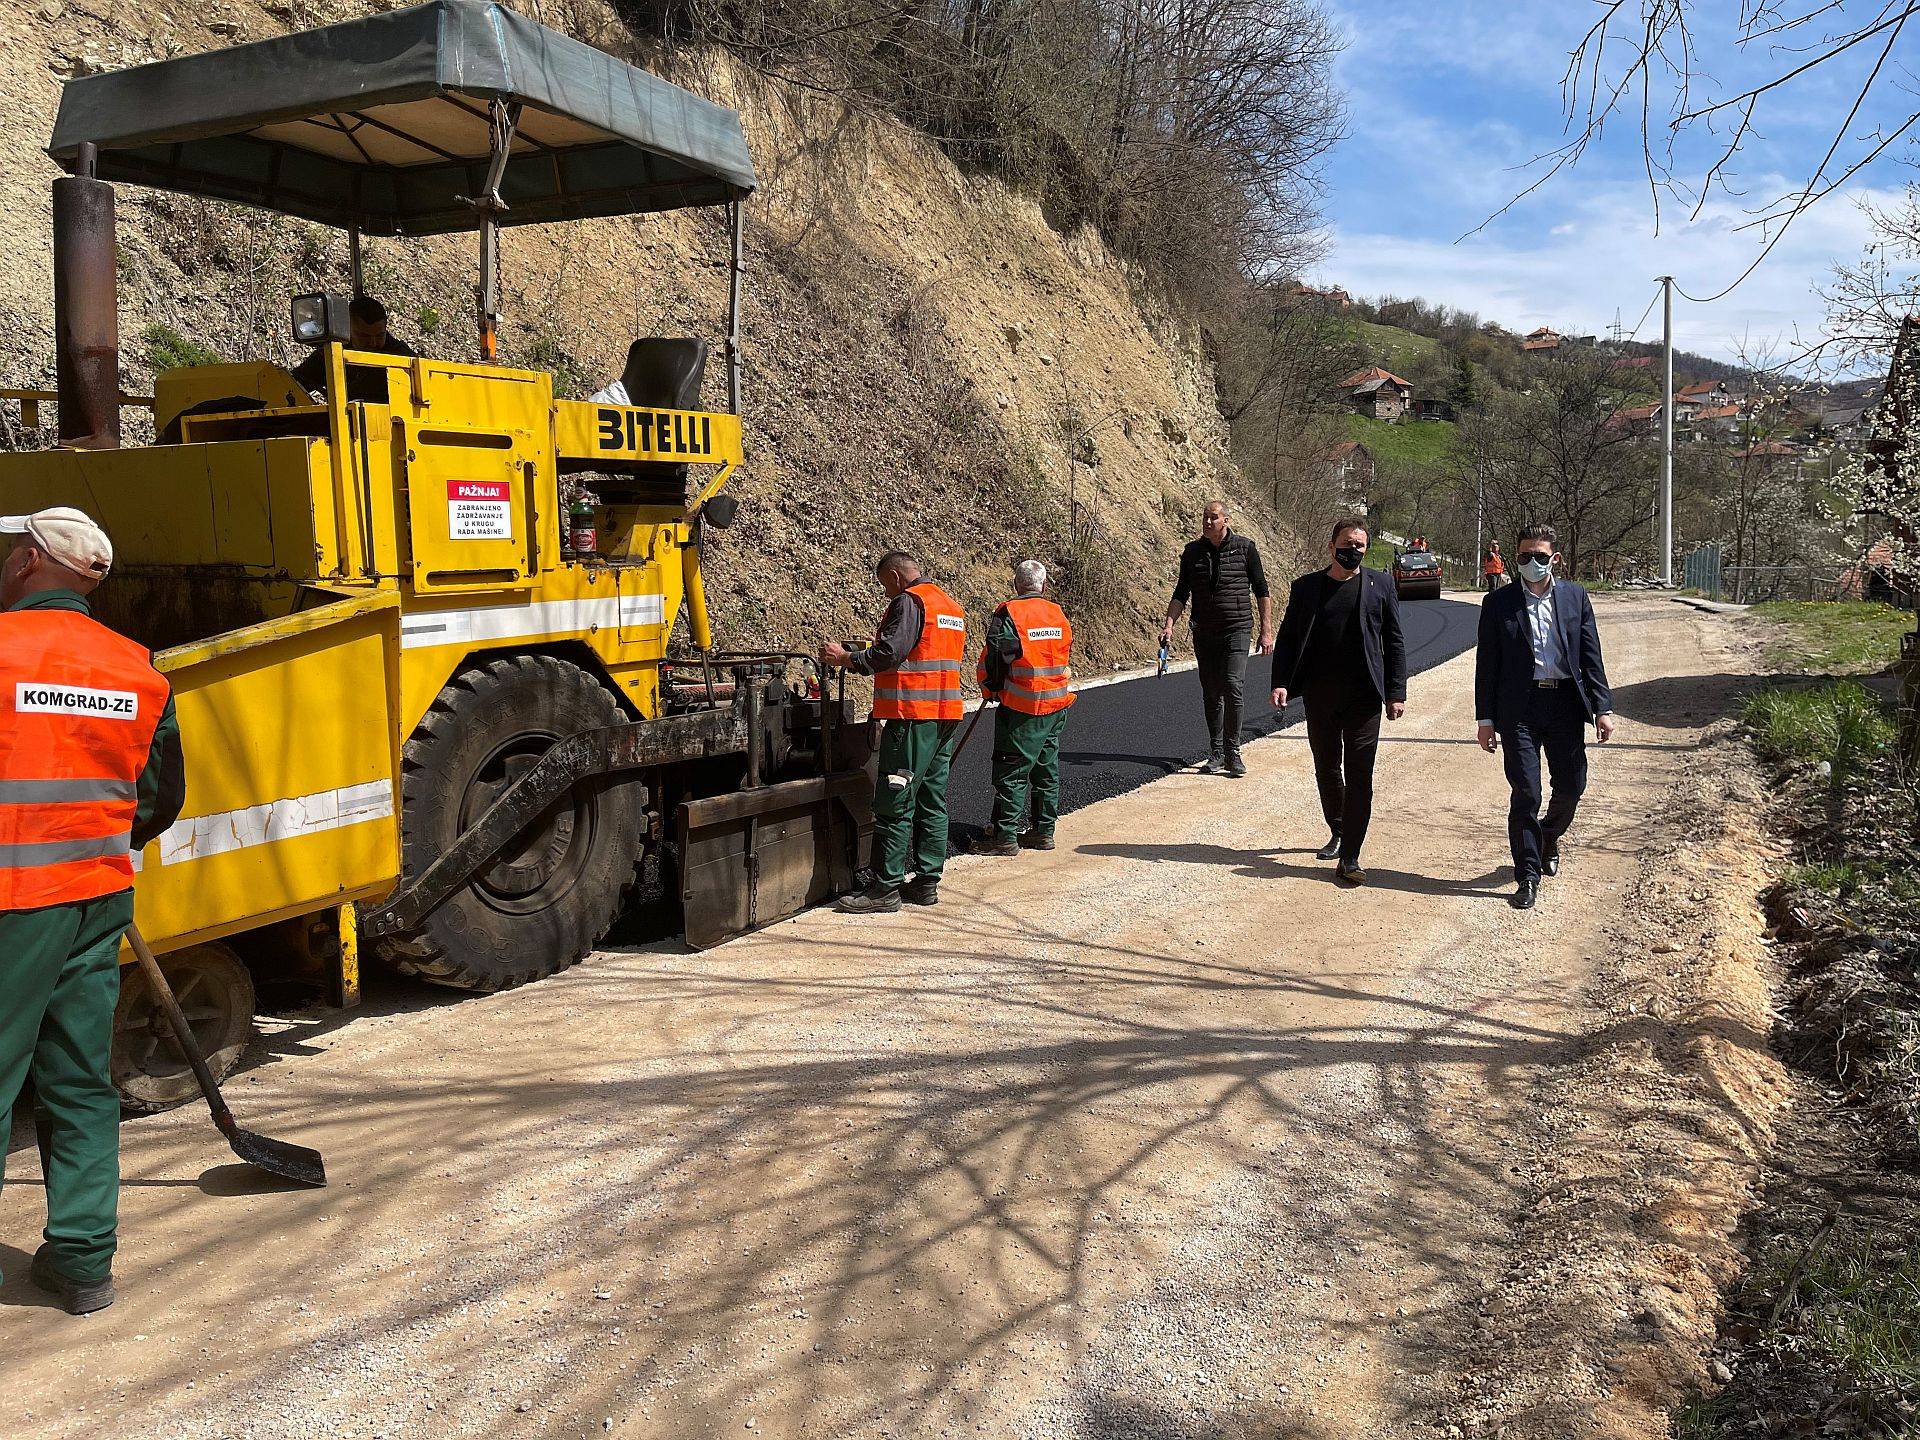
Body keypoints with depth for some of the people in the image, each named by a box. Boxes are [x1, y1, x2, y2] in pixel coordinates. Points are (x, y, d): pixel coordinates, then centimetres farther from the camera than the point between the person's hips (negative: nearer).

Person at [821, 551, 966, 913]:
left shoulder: (909, 602, -10)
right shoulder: (952, 605, 19)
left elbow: (888, 654, -19)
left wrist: (844, 658, -6)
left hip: (912, 715, -10)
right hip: (946, 713, 10)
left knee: (895, 803, -7)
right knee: (932, 799, 12)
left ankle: (886, 888, -6)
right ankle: (927, 881, 16)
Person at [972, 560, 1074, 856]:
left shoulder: (1008, 615, -13)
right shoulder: (1059, 614, 7)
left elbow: (993, 659, -11)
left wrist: (989, 689, 6)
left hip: (1022, 707, -6)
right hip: (1057, 704, 7)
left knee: (1011, 771, -2)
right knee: (1047, 769, 14)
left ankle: (1005, 836, -2)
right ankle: (1044, 830, 20)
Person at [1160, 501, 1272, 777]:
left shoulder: (1245, 547, 0)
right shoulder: (1192, 551, 6)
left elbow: (1262, 591, 3)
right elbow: (1181, 593, 9)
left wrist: (1266, 631, -1)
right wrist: (1169, 625, -5)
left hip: (1237, 630, -3)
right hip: (1204, 633, 3)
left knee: (1233, 687, -16)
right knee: (1211, 694, 6)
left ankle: (1232, 752, -7)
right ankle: (1216, 753, 16)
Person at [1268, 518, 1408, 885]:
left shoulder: (1380, 585, 4)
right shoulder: (1306, 586, 7)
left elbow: (1395, 642, 5)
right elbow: (1287, 638, 7)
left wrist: (1396, 693, -2)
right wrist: (1281, 683, -7)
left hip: (1364, 697, -2)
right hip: (1319, 696, 2)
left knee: (1359, 775, -6)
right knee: (1326, 769, 14)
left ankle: (1349, 857, -5)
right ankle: (1337, 832, 35)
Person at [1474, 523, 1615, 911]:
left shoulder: (1575, 597, 7)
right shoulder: (1498, 603, 1)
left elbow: (1591, 657, 7)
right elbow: (1487, 665, 2)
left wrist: (1603, 708, 0)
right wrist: (1486, 719, -1)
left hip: (1565, 704, 2)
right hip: (1520, 707, -2)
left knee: (1571, 786, 9)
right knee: (1526, 793, -3)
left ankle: (1549, 838, 40)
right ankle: (1527, 877, 7)